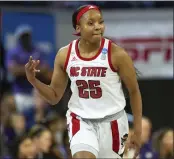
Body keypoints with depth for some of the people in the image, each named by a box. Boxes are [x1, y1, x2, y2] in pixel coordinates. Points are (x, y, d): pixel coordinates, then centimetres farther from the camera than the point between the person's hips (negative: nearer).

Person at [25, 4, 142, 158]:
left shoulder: (116, 54, -13)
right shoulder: (65, 55, -5)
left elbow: (134, 92, -2)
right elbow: (55, 97, 5)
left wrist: (138, 132, -2)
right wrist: (33, 80, -13)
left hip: (112, 122, -1)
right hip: (80, 121, 1)